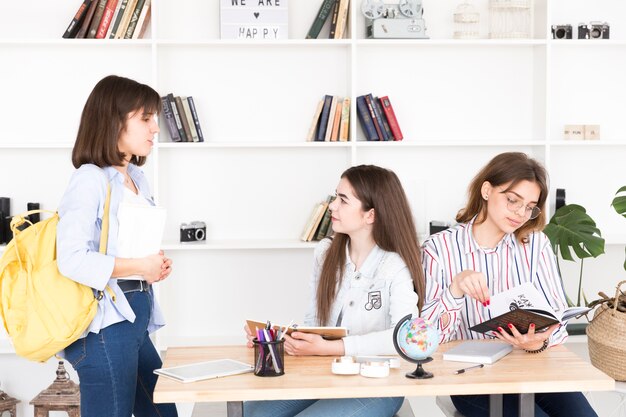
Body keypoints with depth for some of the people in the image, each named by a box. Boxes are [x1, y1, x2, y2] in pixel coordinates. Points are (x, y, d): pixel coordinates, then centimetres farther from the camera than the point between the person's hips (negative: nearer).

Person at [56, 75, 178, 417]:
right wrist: (139, 267, -16)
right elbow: (71, 260, -23)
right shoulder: (90, 179, -14)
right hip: (105, 323, -9)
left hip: (136, 317, 9)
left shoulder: (137, 178, 14)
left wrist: (155, 266, 7)